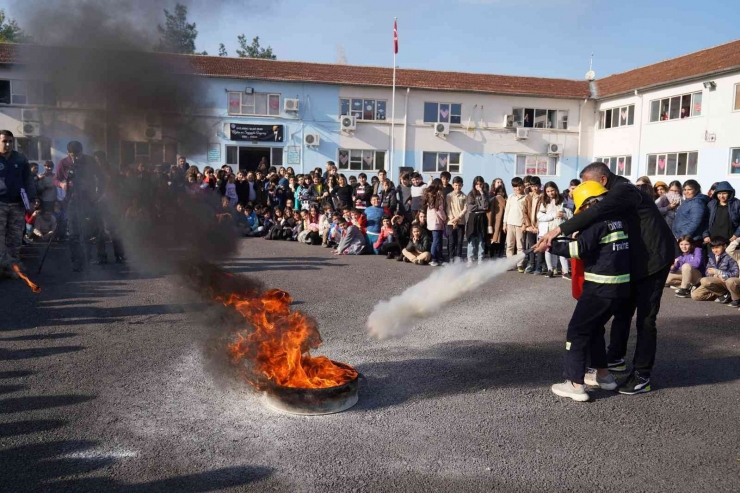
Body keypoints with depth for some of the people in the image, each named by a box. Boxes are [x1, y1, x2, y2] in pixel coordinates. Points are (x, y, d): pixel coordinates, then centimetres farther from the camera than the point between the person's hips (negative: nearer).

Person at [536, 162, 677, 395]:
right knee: (622, 310, 17)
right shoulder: (615, 194, 11)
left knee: (645, 319, -5)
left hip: (653, 258, -10)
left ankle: (642, 375, 3)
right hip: (634, 259, 10)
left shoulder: (623, 190, -22)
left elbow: (595, 213, -38)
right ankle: (616, 357, 31)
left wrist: (558, 230, -41)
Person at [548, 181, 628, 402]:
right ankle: (603, 374, 29)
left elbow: (581, 248, -20)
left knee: (577, 330, -1)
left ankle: (575, 384, -2)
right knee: (595, 327, 23)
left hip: (602, 286, -9)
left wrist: (552, 246, -13)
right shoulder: (617, 217, 13)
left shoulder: (597, 218, -12)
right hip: (622, 285, 9)